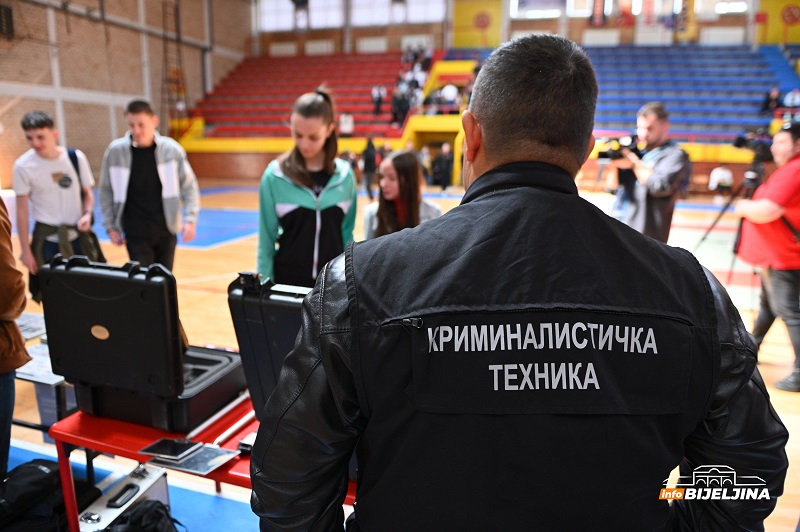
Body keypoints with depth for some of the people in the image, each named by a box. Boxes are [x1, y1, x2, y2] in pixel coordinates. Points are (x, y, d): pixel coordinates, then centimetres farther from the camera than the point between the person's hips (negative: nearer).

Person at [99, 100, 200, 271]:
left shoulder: (171, 149, -6)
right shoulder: (115, 151, -5)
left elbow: (189, 186, 2)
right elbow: (106, 191, 5)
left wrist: (190, 220, -8)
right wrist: (110, 226, 3)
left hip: (166, 230, 1)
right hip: (136, 233, -1)